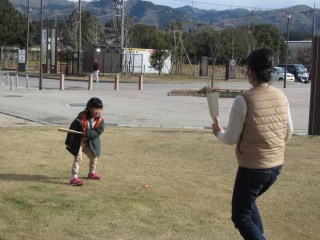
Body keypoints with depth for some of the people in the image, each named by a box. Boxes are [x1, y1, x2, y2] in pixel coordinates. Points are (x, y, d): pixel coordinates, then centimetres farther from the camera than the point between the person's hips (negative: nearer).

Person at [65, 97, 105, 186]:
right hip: (78, 142, -6)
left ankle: (91, 173, 42)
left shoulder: (100, 121, -11)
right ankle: (74, 178, -18)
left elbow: (98, 132, -16)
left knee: (94, 156, 16)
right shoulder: (81, 119, -26)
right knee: (78, 158, -16)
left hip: (89, 142, 6)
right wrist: (69, 143, -17)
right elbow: (72, 130, -20)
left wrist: (86, 133, -30)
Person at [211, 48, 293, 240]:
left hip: (251, 168, -6)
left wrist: (218, 132, 9)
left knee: (241, 217, 9)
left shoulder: (243, 101, -19)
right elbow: (288, 133, 9)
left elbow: (231, 139, -13)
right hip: (276, 166, 7)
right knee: (249, 202, 30)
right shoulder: (281, 97, -2)